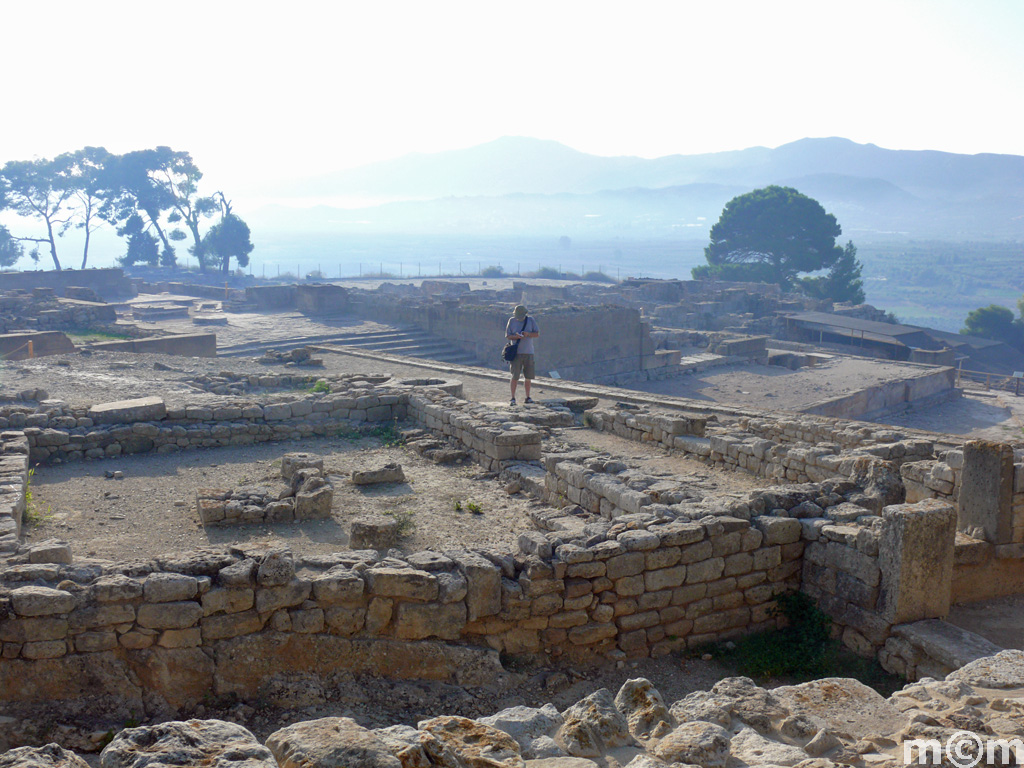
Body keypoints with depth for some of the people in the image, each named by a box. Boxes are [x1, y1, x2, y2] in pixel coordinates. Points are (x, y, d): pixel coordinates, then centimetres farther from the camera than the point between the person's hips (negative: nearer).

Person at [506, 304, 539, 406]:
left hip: (528, 352, 2)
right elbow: (508, 336, 2)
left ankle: (528, 397, 16)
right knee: (515, 376, -7)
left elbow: (537, 334, 4)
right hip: (516, 352, -2)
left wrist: (528, 334, -15)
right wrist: (516, 336, -18)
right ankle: (513, 398, -2)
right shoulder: (512, 321, 3)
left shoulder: (531, 320, 6)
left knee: (529, 376, 5)